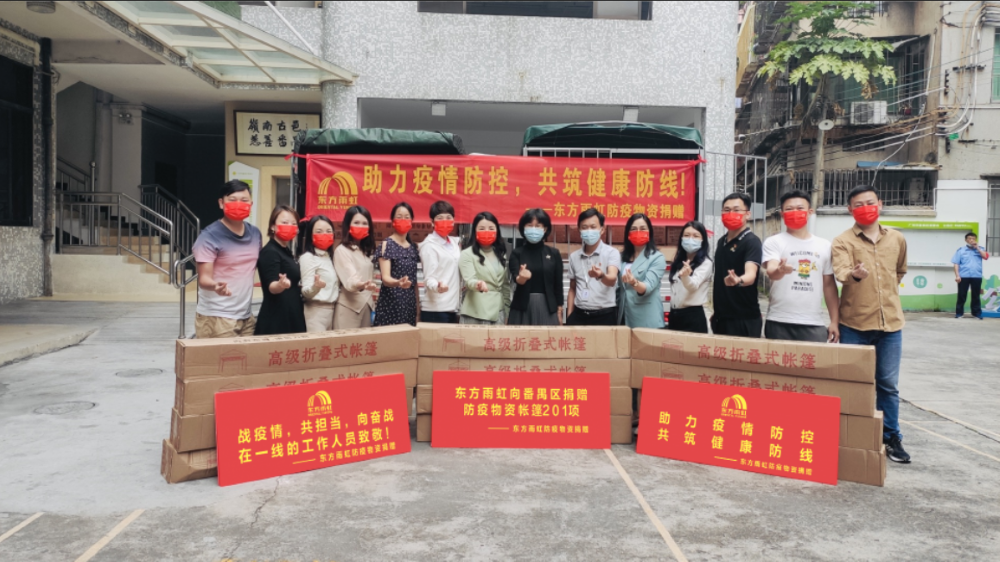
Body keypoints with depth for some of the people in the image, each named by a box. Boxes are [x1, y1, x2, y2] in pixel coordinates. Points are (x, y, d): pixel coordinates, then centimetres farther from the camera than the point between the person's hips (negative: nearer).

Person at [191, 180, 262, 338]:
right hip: (216, 317, -6)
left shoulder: (255, 233, 8)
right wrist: (215, 286, -34)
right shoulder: (210, 237, -11)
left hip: (246, 316, 7)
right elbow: (204, 279, -14)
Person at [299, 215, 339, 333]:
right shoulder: (307, 257, -10)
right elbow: (306, 292, -16)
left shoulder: (329, 256, 15)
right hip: (316, 311, -8)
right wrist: (315, 286, -36)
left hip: (332, 309, 8)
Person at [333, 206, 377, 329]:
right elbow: (349, 280, -24)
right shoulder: (342, 250, -10)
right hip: (349, 307, -7)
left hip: (366, 305, 7)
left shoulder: (367, 251, 14)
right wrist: (360, 285, -43)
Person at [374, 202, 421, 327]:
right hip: (391, 303, -6)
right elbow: (385, 278, -16)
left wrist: (418, 302, 11)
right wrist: (398, 283, -37)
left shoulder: (413, 247, 11)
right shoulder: (386, 244, -7)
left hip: (410, 303, 6)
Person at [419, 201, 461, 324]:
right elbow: (429, 277, -14)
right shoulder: (429, 245, -6)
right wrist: (437, 286, -34)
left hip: (453, 308, 7)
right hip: (435, 309, -7)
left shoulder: (455, 242, 14)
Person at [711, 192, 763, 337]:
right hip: (721, 317, 7)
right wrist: (716, 309, 16)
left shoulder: (752, 241, -12)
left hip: (745, 319, -7)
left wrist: (738, 280, -49)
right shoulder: (721, 241, 10)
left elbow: (751, 274, -28)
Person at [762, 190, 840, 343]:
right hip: (780, 323, -3)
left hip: (815, 324, 3)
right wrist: (780, 271, -39)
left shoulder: (824, 246, 13)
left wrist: (835, 321, 11)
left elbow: (829, 285, 16)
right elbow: (771, 272, -15)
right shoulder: (774, 242, 2)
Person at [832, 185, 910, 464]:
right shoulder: (843, 241, -5)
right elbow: (841, 273, -24)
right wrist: (854, 275, -44)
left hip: (890, 322, 3)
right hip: (855, 323, -3)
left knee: (888, 384, 10)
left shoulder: (896, 239, 9)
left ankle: (891, 437, 21)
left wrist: (887, 294, 17)